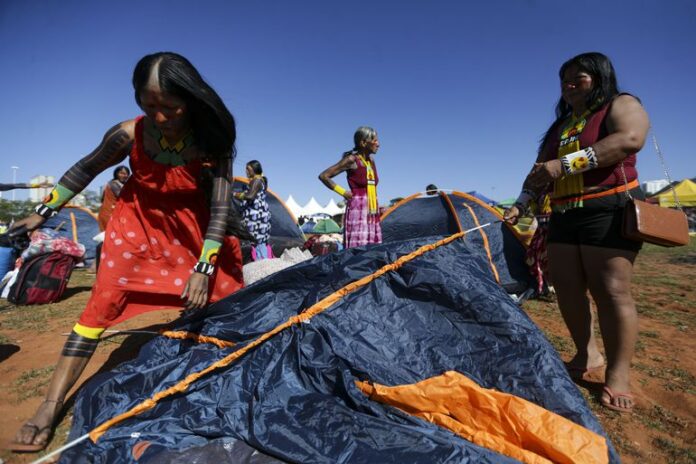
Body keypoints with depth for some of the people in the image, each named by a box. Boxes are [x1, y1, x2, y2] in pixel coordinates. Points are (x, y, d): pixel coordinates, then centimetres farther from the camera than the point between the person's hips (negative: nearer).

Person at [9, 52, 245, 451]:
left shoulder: (212, 138, -24)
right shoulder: (129, 134, -21)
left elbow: (221, 207, -23)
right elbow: (86, 169, -1)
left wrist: (204, 267, -28)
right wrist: (44, 212, 6)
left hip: (190, 223, 0)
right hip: (138, 218, 0)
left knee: (221, 298, 0)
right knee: (104, 302, -9)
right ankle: (51, 405, 3)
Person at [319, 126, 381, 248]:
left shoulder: (371, 160, 13)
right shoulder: (351, 160, -7)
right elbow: (323, 176, -8)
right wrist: (343, 192, -7)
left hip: (372, 212, 7)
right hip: (358, 210, -7)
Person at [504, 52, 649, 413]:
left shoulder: (622, 105, 3)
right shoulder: (561, 126, 22)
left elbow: (629, 139, -19)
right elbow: (540, 172, 20)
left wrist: (565, 164, -24)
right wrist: (520, 205, 7)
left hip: (608, 211, -7)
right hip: (563, 215, 7)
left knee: (611, 291, -8)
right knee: (566, 289, 3)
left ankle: (617, 376, 2)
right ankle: (587, 355, 19)